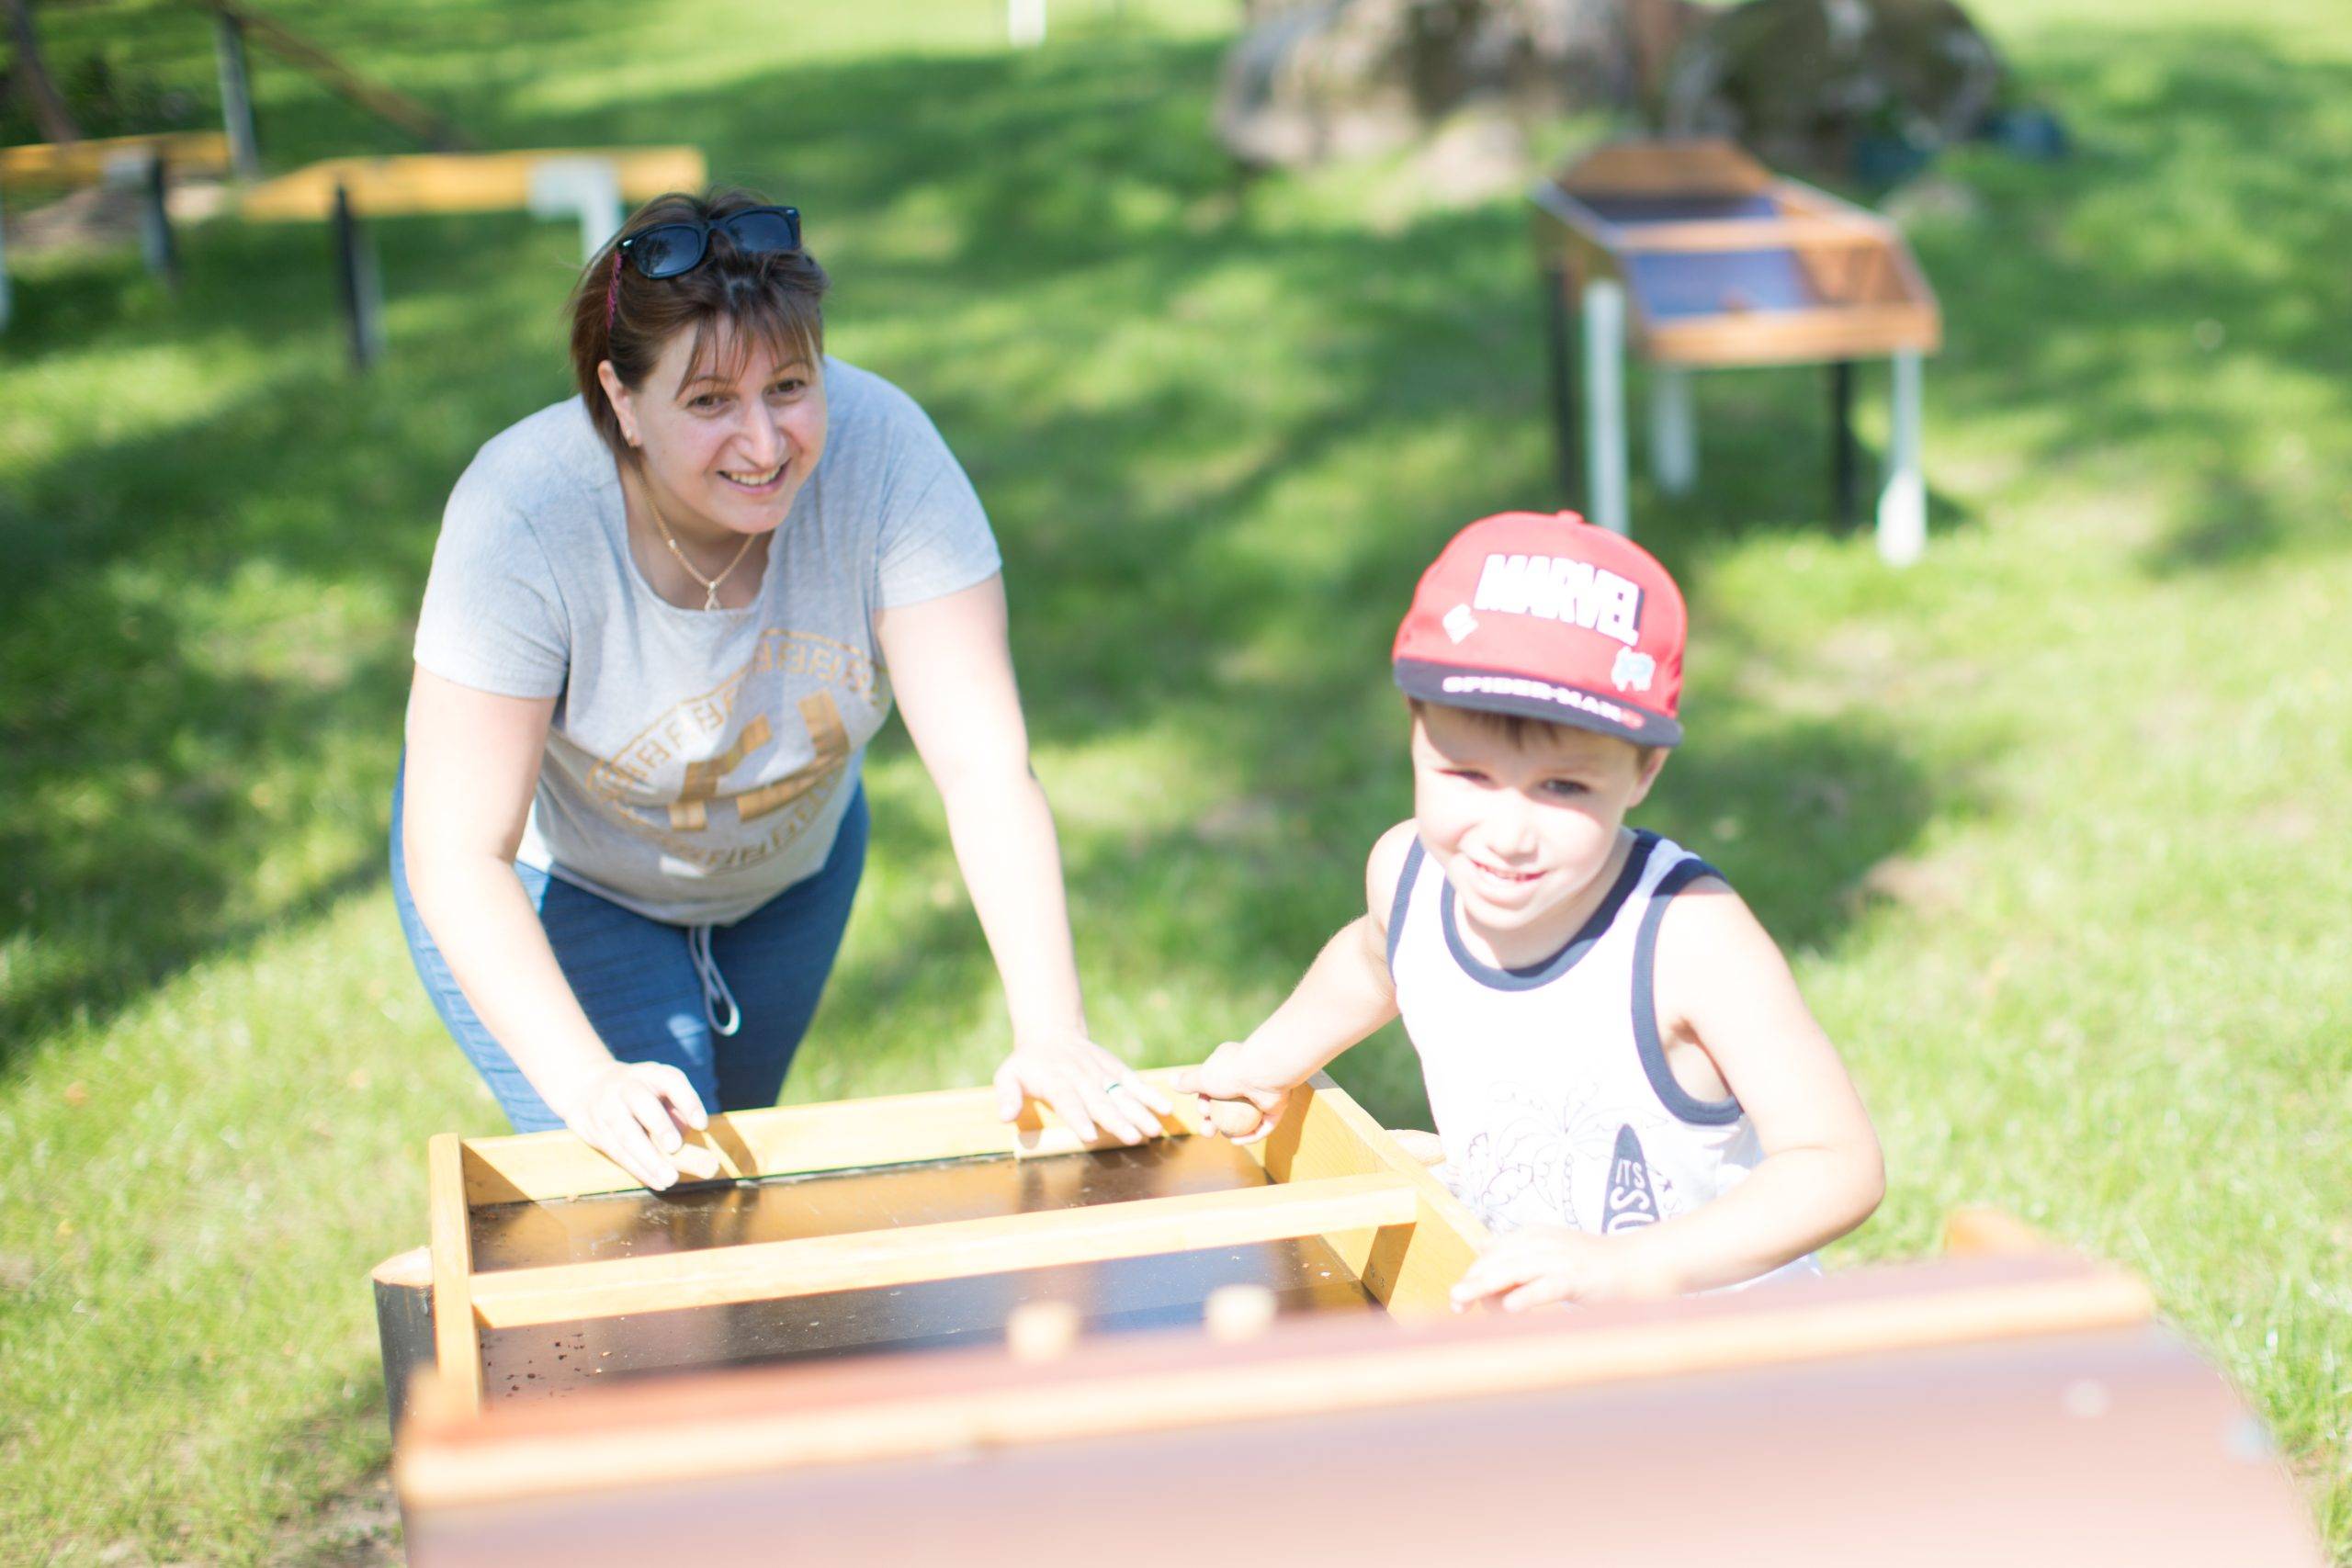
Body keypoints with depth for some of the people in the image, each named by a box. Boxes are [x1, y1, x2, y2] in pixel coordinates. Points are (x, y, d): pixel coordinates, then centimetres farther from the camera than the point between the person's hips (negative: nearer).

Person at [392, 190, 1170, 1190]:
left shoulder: (879, 447, -31)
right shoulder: (521, 516, -35)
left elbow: (986, 769, -33)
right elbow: (459, 854, -34)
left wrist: (1051, 1031, -43)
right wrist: (588, 1081, -47)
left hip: (789, 863, 3)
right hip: (555, 881, -3)